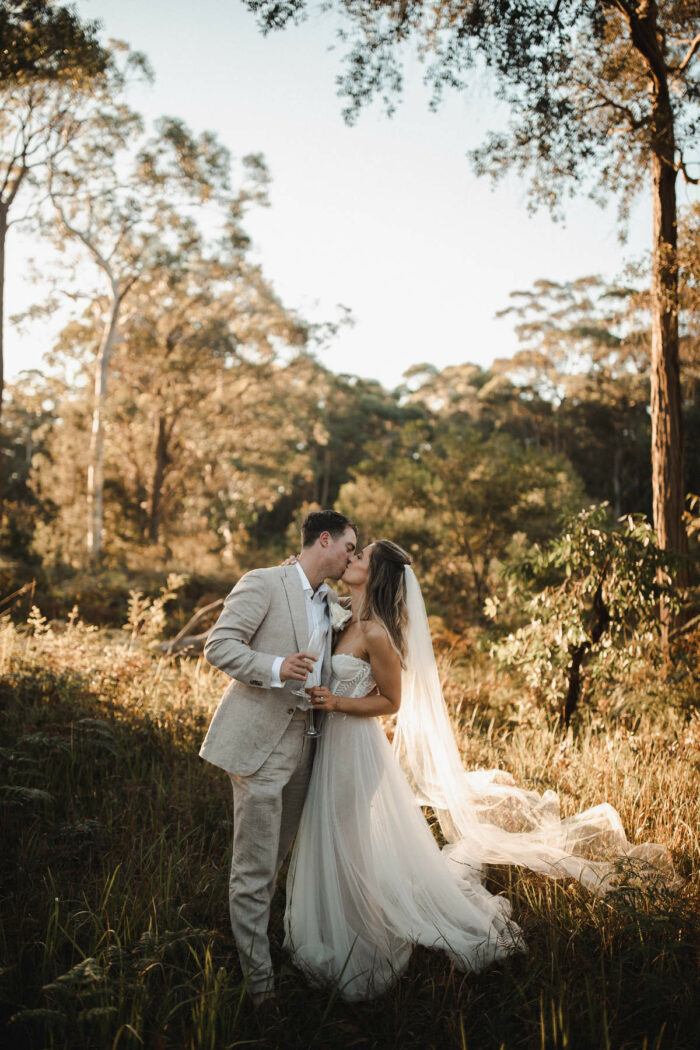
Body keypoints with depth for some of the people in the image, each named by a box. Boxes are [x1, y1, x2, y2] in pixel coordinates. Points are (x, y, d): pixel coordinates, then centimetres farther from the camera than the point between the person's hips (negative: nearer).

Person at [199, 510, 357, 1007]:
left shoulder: (331, 601, 13)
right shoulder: (263, 583, -10)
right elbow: (219, 644, -15)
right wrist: (276, 668, -27)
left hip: (301, 742, 8)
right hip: (259, 740, -8)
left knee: (276, 856, 19)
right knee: (255, 866, -2)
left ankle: (249, 926, 38)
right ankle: (258, 976, 8)